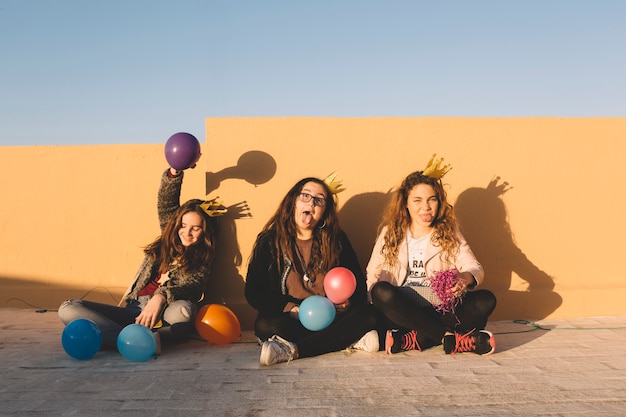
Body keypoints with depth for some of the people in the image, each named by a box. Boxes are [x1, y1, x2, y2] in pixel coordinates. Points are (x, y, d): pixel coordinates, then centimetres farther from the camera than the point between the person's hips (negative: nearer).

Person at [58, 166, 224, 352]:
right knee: (68, 308, -15)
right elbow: (166, 200, 9)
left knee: (183, 310, -41)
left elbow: (193, 287, -12)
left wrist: (160, 297, -31)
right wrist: (175, 171, -9)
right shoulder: (168, 241, 19)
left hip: (163, 314, -5)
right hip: (133, 308, 5)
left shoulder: (203, 258, 7)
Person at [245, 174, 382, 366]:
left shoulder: (337, 240, 8)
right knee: (265, 325, -32)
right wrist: (292, 308, -16)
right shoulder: (269, 241, 3)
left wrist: (348, 301, -14)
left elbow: (359, 283, 9)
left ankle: (293, 349, -30)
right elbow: (253, 292, -1)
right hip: (290, 320, -2)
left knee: (368, 314, -25)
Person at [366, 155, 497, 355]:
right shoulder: (390, 233, 6)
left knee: (486, 300, -23)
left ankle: (413, 340, -29)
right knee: (381, 291, -32)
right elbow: (372, 276, 2)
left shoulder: (450, 233, 7)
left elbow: (475, 268, -6)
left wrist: (467, 277, -31)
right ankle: (455, 339, -30)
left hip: (441, 310, 1)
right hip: (404, 311, -1)